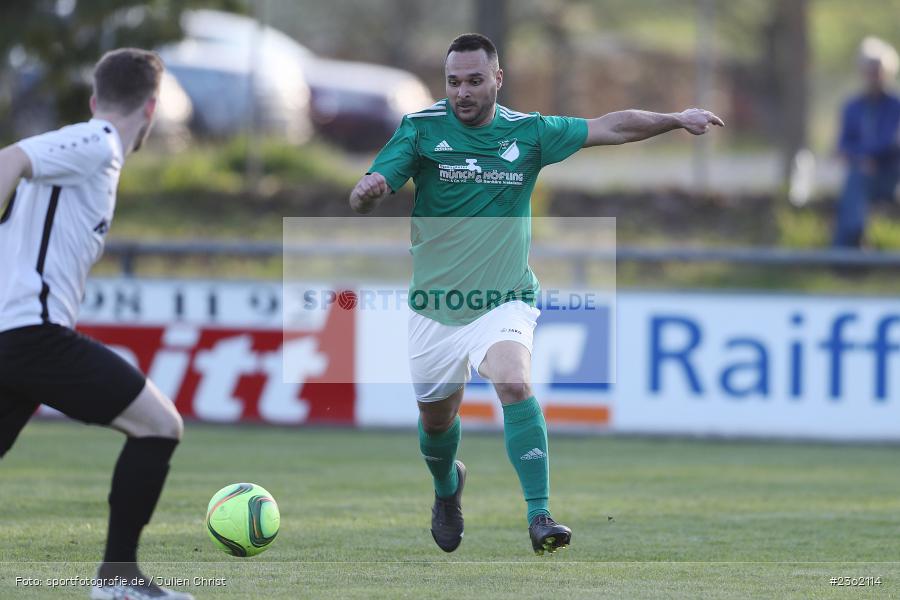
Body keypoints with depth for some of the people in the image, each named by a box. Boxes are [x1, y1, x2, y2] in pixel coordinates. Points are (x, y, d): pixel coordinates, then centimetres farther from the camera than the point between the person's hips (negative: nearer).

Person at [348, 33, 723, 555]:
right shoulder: (421, 129, -6)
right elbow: (364, 202, -11)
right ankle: (447, 487, 49)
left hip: (504, 301, -1)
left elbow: (611, 128, 6)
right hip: (435, 306, 1)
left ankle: (540, 516, -32)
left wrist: (676, 119, -3)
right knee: (436, 418, 13)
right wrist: (367, 192, -34)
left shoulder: (528, 132, -1)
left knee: (515, 383, -29)